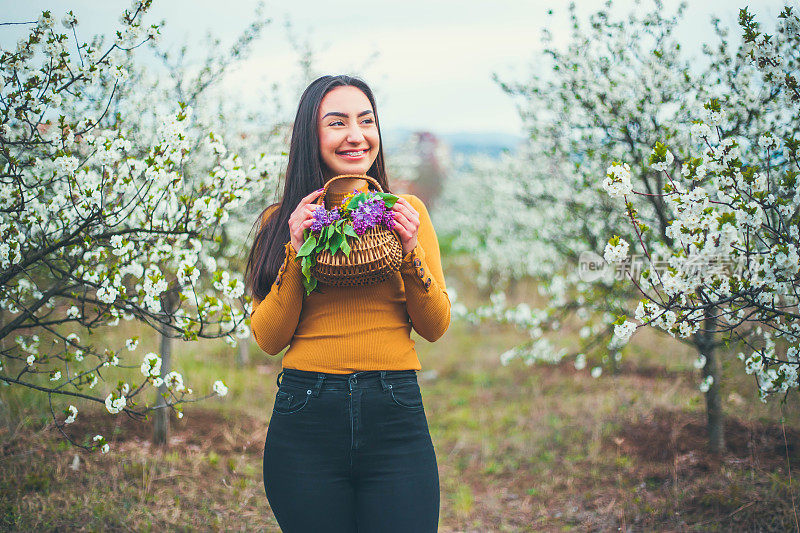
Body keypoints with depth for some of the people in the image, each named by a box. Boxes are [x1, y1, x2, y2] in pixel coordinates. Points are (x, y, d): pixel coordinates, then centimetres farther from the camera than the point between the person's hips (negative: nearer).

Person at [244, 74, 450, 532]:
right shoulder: (282, 221, 6)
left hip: (396, 417, 1)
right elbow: (269, 338, 0)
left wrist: (411, 252, -8)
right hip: (305, 419, 0)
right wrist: (296, 251, -10)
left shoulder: (406, 212, 8)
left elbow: (436, 327, 7)